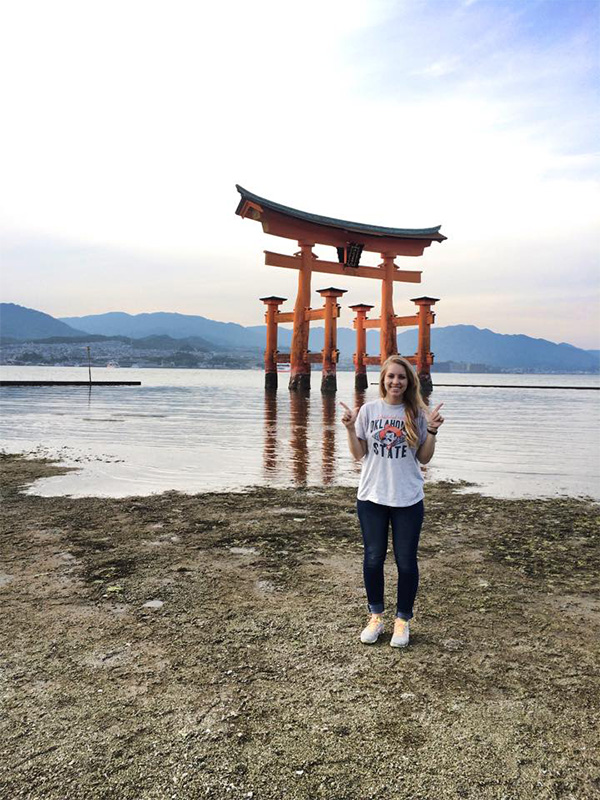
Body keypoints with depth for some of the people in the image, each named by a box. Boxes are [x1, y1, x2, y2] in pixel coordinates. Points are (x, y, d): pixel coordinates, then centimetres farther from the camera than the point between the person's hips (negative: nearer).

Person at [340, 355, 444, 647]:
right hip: (372, 496, 1)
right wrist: (350, 428, -11)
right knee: (373, 559, 10)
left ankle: (402, 619, 25)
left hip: (408, 499, -1)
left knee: (406, 562, 6)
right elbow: (359, 454, 3)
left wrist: (432, 431, -11)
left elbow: (424, 458, 2)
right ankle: (376, 616, 29)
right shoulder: (369, 410, 0)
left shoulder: (417, 413, -1)